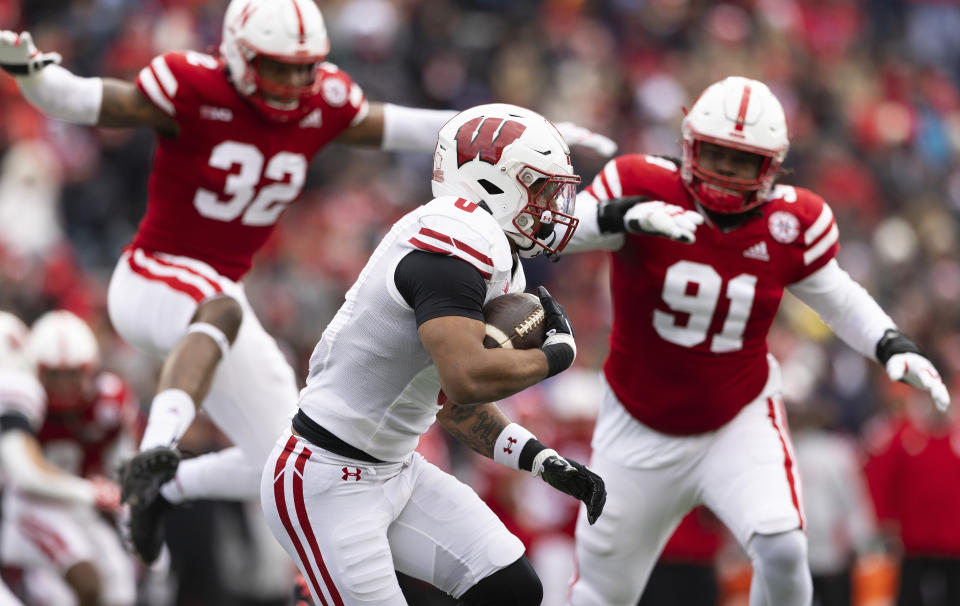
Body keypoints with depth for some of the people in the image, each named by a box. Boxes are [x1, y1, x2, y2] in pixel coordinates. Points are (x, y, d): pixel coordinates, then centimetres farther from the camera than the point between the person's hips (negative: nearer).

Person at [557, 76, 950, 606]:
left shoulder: (791, 223, -9)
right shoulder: (643, 186, -16)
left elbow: (836, 297, 8)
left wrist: (891, 347, -9)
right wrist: (621, 216, -44)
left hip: (739, 423, 0)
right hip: (641, 430, 0)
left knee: (782, 551, -26)